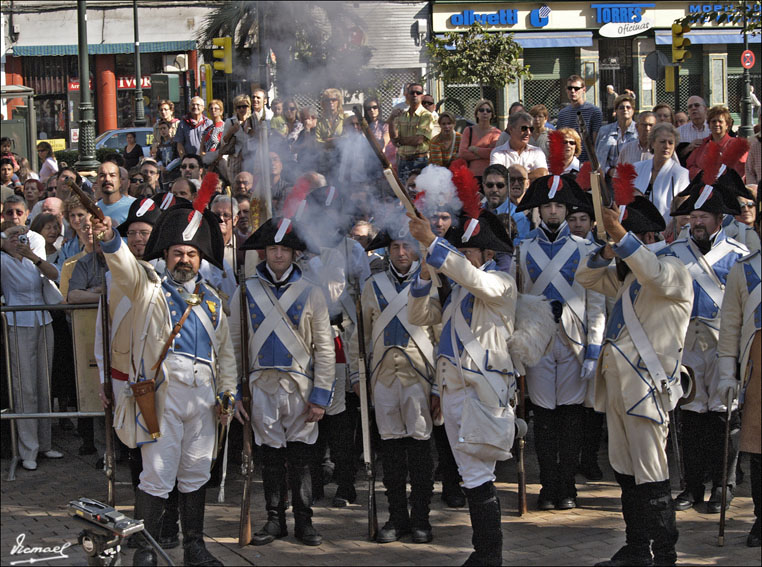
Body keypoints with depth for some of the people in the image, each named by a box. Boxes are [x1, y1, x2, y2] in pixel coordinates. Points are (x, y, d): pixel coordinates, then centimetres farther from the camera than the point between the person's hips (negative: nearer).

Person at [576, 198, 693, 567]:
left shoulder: (674, 270, -5)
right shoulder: (625, 276, 20)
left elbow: (654, 275, -27)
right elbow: (586, 278, 25)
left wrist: (621, 237, -34)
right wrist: (608, 252, 5)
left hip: (647, 383, -9)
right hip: (617, 382, 9)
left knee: (650, 472, -9)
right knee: (625, 470, 12)